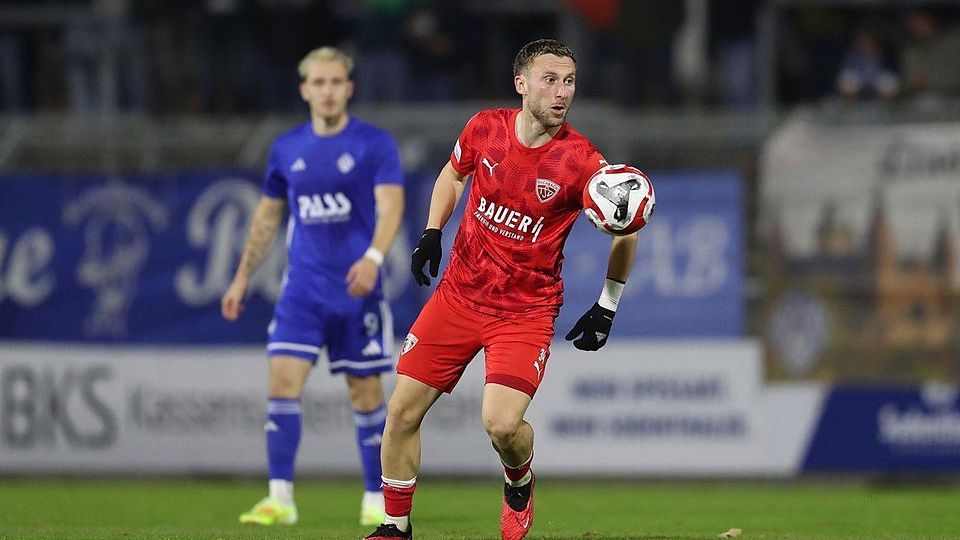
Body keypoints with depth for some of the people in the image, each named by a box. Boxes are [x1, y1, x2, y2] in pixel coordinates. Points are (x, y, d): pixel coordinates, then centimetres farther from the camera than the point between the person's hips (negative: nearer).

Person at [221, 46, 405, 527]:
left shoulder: (375, 144, -4)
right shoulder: (287, 149, 8)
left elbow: (391, 206, -15)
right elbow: (267, 217, 19)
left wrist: (373, 257, -32)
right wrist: (242, 278, 17)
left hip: (357, 288, -3)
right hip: (303, 286, 3)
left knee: (365, 391, 4)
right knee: (282, 379, -11)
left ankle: (376, 500, 15)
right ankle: (280, 499, -10)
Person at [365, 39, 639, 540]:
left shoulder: (581, 161, -16)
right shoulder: (485, 128, -6)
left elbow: (626, 231, -1)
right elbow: (453, 174, 17)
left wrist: (607, 306, -4)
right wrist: (432, 233, 6)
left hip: (527, 309, -3)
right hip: (459, 292, 4)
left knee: (502, 424, -21)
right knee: (402, 410, 0)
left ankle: (520, 484, 15)